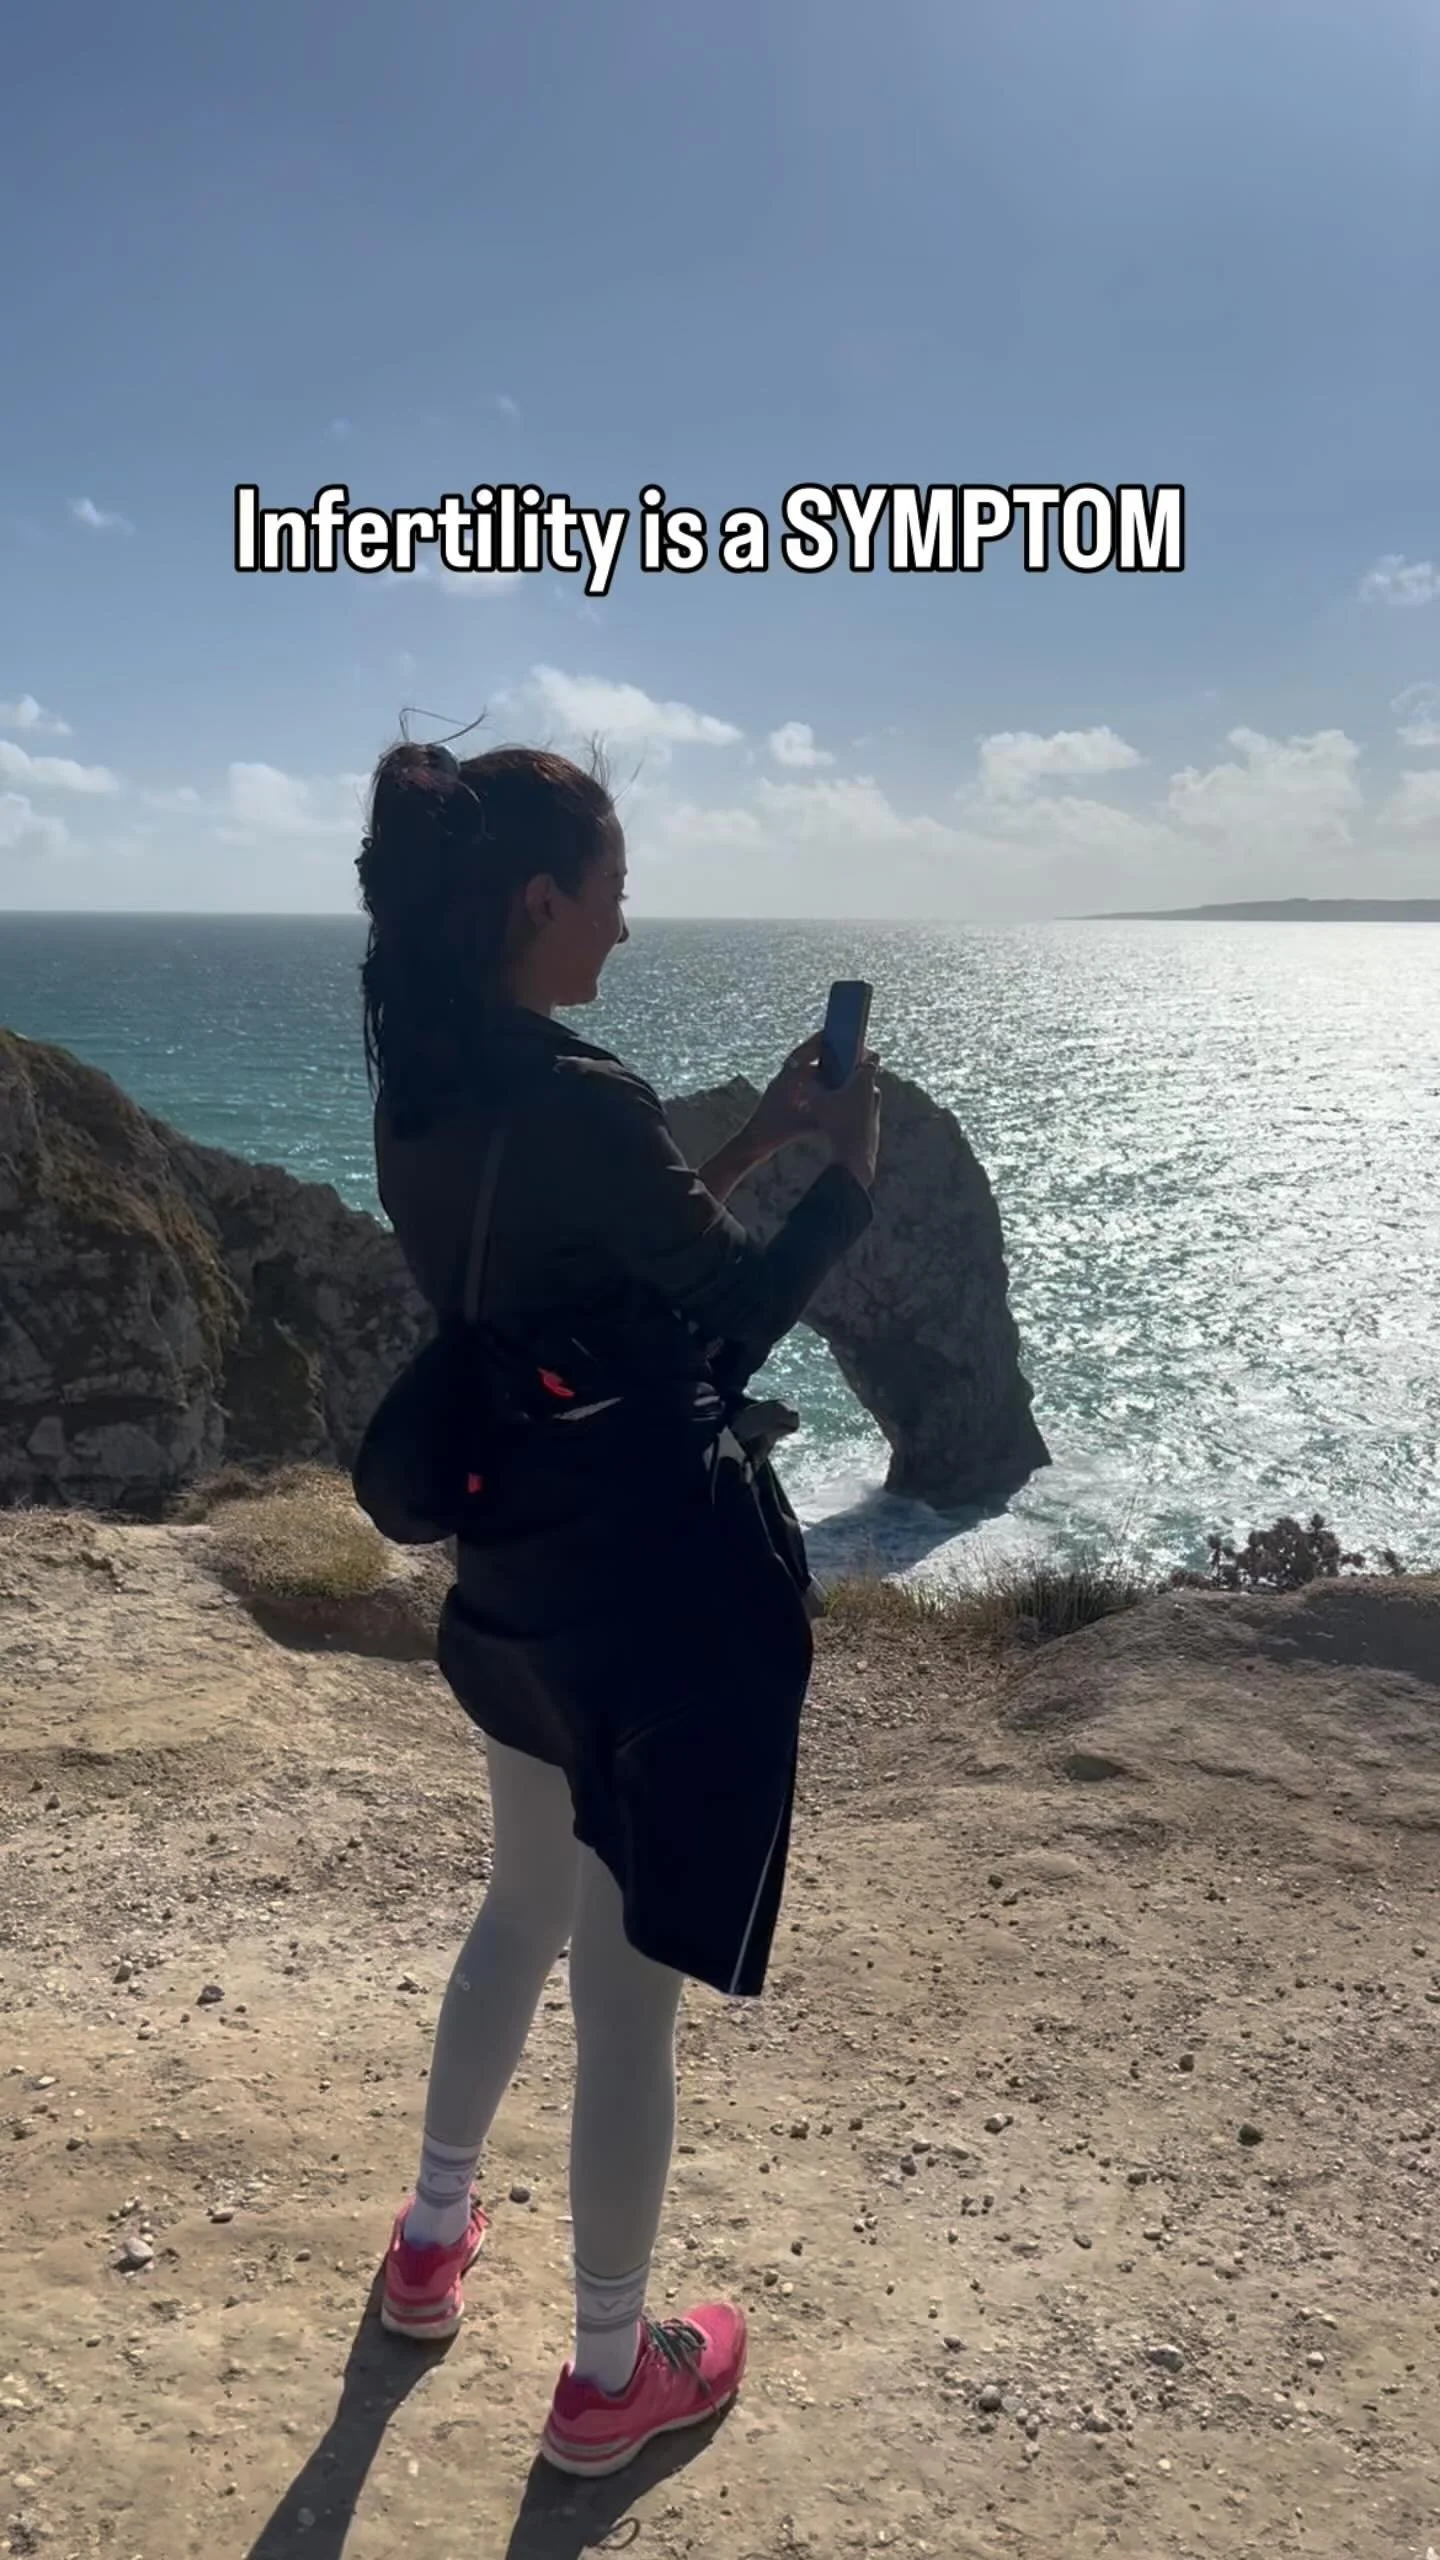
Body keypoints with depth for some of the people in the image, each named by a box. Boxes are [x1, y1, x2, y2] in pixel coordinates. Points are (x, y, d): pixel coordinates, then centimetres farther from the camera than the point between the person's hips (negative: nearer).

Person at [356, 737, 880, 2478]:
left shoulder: (421, 1098, 3)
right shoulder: (574, 1100, -23)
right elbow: (738, 1317, -10)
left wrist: (747, 1141, 13)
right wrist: (844, 1170, 5)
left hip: (522, 1578, 9)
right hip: (662, 1597, -9)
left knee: (527, 1906, 29)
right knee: (629, 1988, 8)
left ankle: (433, 2238, 47)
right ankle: (611, 2378, 28)